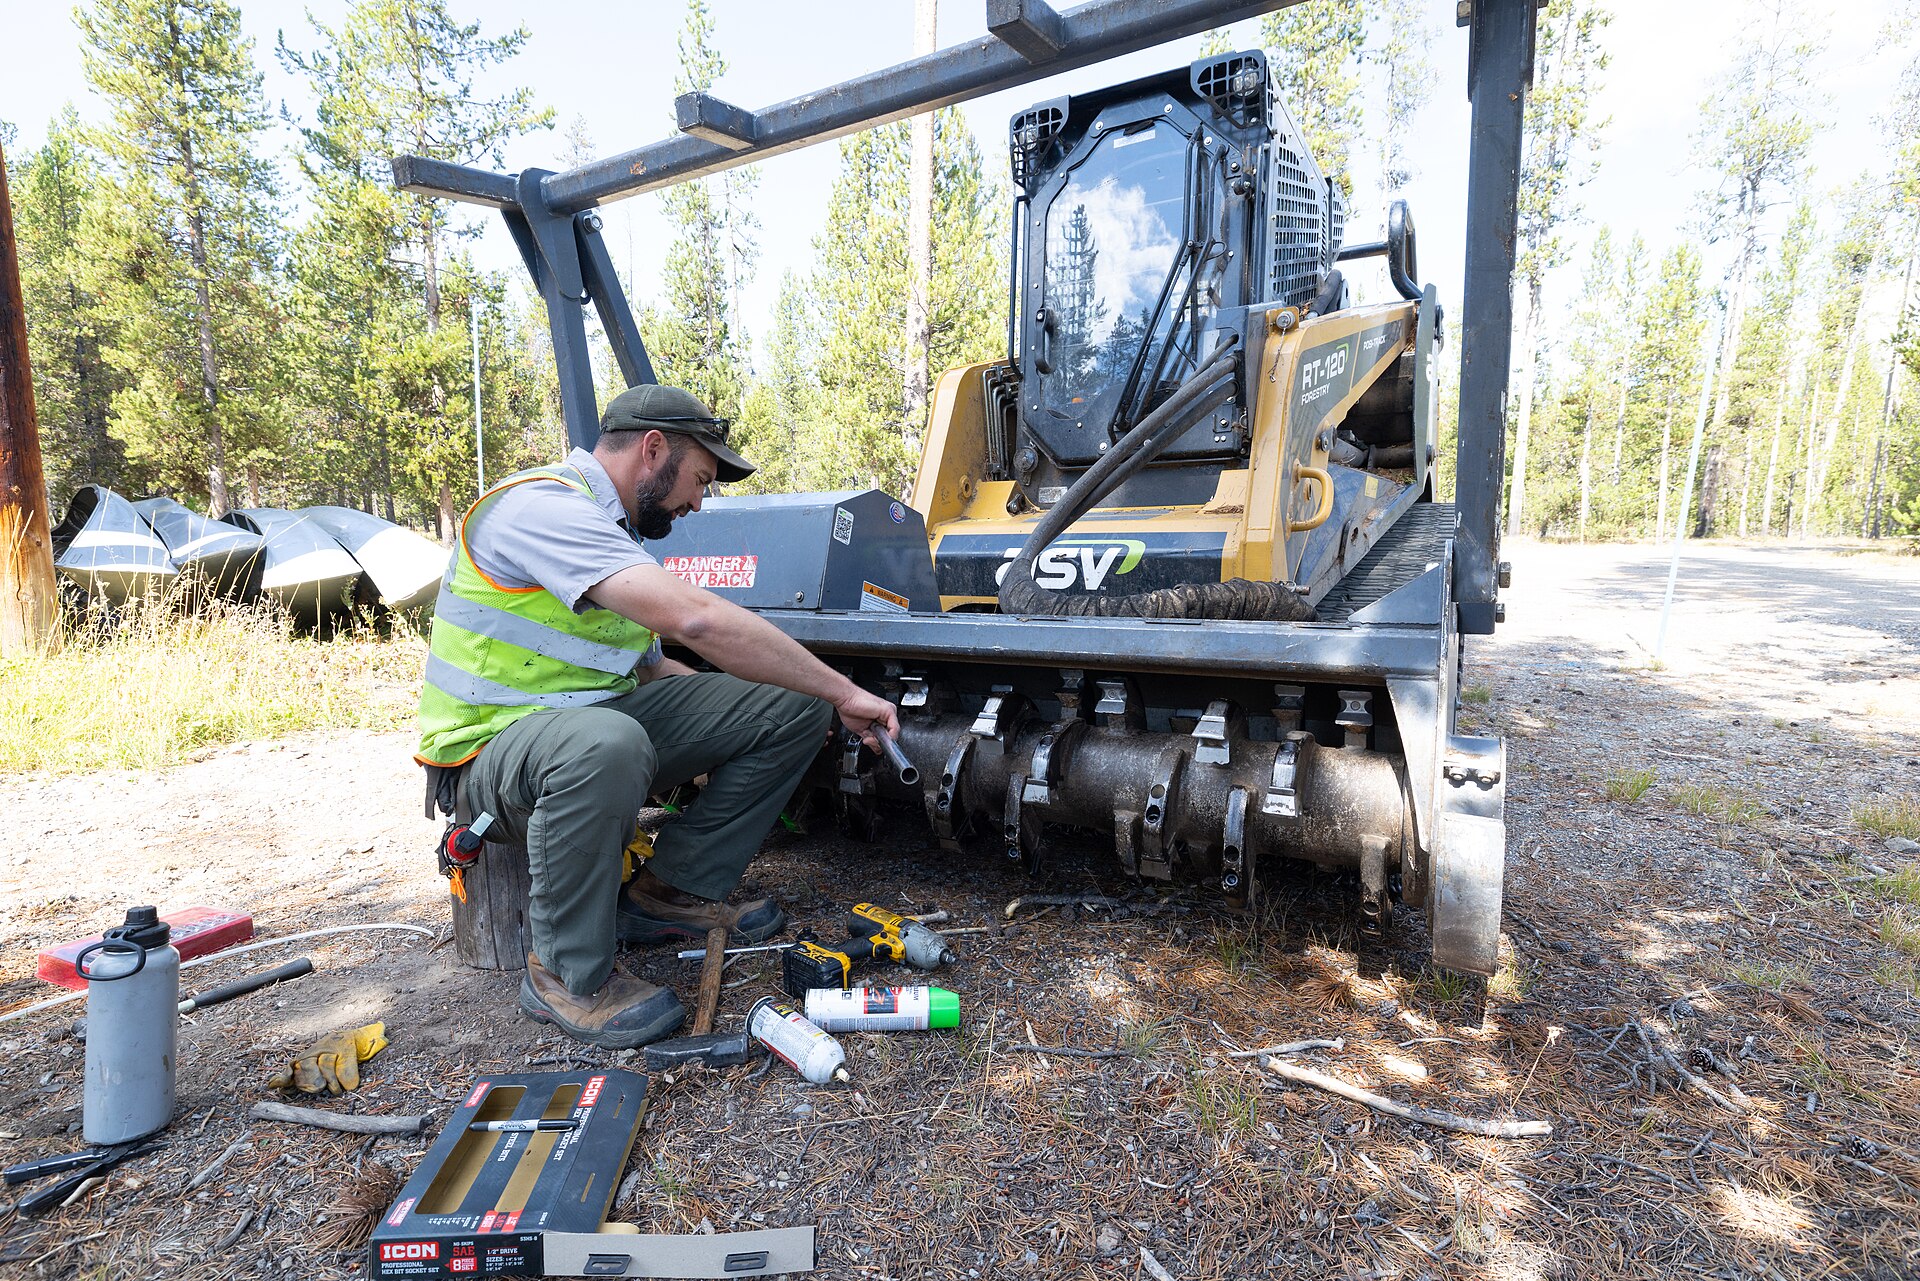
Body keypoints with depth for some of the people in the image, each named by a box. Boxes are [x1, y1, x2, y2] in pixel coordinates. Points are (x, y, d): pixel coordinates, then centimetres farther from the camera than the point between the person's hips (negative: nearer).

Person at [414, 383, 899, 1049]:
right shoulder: (541, 505, -19)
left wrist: (817, 697, 11)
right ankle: (566, 972, -17)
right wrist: (842, 691, -25)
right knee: (606, 743, -44)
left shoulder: (611, 528, 14)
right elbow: (696, 619, -32)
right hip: (495, 742, -8)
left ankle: (671, 889, 5)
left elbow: (648, 668, 20)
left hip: (603, 718, 9)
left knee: (792, 707, -5)